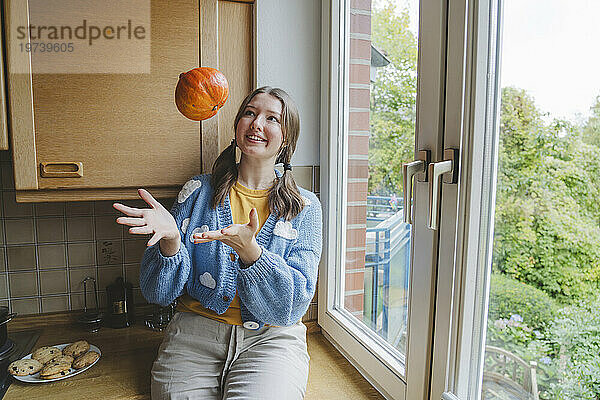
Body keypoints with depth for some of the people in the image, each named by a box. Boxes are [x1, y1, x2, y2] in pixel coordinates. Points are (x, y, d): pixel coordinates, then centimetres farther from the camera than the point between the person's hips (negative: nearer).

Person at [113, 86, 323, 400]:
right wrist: (171, 240, -19)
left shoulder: (304, 207, 1)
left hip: (270, 338, 0)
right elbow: (158, 293, 2)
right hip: (195, 331, 1)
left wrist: (249, 250, -26)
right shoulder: (197, 192, 3)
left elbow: (292, 306, -9)